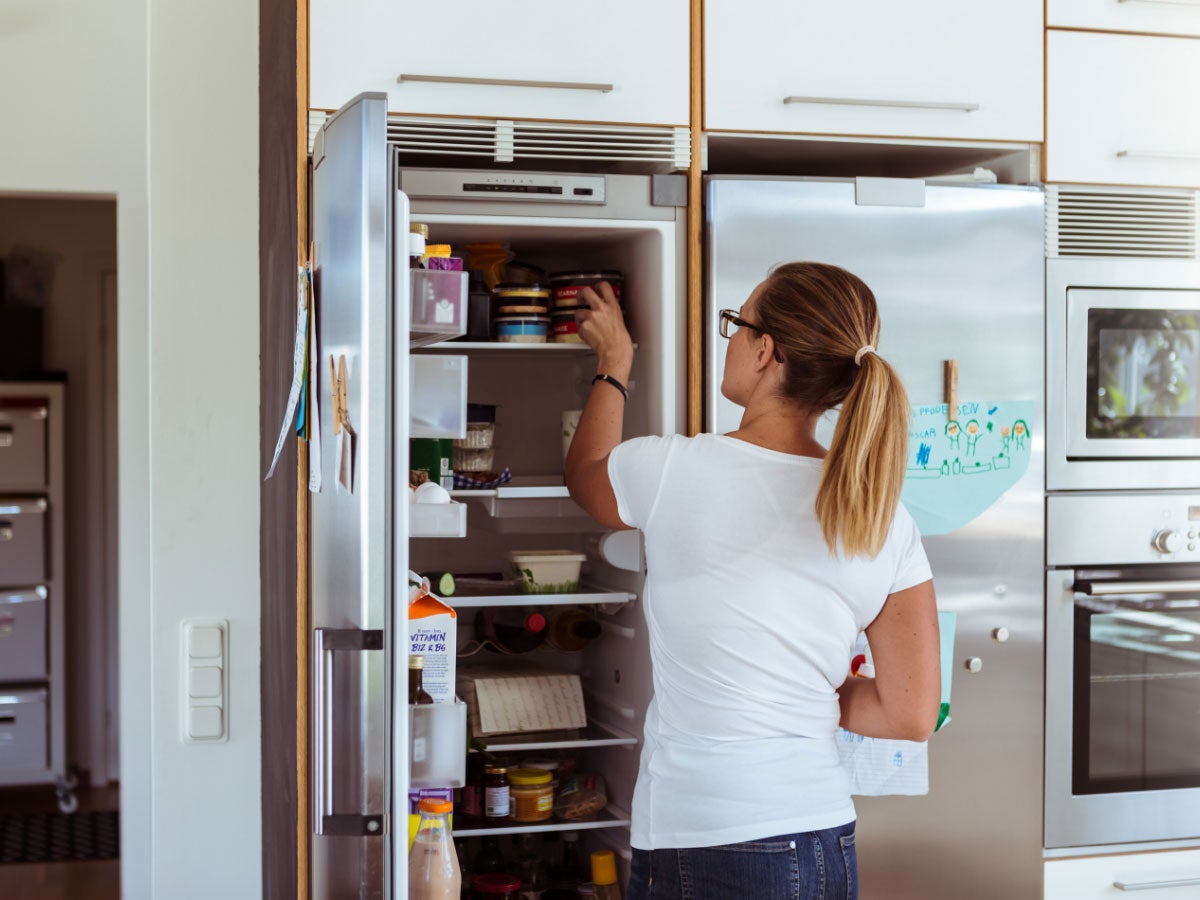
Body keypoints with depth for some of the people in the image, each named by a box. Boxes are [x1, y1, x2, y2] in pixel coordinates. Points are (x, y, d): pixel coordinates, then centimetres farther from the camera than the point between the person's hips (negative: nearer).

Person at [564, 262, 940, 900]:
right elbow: (911, 714, 0)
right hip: (828, 846, 4)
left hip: (698, 848, -4)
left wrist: (613, 365, 30)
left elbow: (584, 475, 14)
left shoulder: (672, 469, -11)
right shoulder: (883, 518, -3)